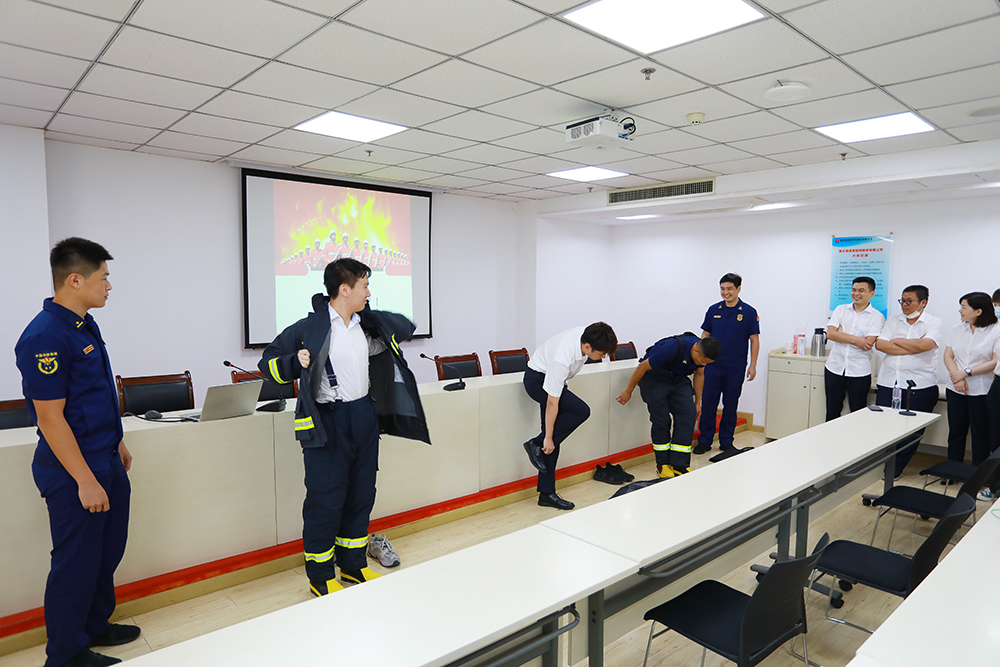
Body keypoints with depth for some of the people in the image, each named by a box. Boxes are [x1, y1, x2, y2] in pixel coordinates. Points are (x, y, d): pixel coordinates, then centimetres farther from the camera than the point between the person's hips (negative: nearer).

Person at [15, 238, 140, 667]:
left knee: (107, 553, 20)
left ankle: (95, 627, 39)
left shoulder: (85, 324, 8)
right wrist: (85, 481, -21)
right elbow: (50, 419, -22)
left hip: (106, 463, 9)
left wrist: (116, 442, 21)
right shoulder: (45, 337, -21)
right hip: (74, 472, -9)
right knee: (77, 563, 6)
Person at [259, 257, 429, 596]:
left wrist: (372, 315, 6)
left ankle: (354, 565, 33)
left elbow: (405, 328, 23)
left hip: (364, 417, 7)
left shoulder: (366, 324, 7)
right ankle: (320, 577, 21)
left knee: (361, 494, 15)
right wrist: (295, 362, -20)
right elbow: (268, 362, -1)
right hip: (327, 424, -6)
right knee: (325, 499, 2)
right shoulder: (308, 328, -10)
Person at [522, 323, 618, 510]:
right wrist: (548, 437, -22)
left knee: (554, 439, 4)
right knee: (581, 411, -25)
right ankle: (537, 445, -10)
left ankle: (546, 493, 10)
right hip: (537, 380, -8)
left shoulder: (587, 334, -16)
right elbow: (552, 403, -29)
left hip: (550, 376, 8)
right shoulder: (562, 360, -37)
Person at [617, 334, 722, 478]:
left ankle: (679, 465, -4)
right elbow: (643, 366, -24)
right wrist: (629, 390, -13)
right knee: (661, 420, -10)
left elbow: (699, 374, 7)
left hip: (678, 378, 6)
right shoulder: (673, 348, -36)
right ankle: (662, 465, 6)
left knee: (688, 415, -9)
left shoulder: (705, 352, -15)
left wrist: (698, 401, 12)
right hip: (654, 377, -6)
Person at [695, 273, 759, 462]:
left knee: (730, 405, 8)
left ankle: (726, 442, 20)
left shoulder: (748, 312, -2)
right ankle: (704, 440, 13)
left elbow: (754, 340, 0)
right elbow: (705, 335, 11)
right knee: (708, 404, 2)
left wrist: (753, 365, -4)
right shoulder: (713, 310, 5)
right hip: (713, 366, 2)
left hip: (736, 368, -1)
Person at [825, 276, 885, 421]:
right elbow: (830, 334, -6)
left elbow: (868, 344, -14)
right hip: (834, 369, 3)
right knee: (832, 412, 12)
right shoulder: (841, 310, 7)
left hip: (859, 372, -2)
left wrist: (841, 334, -7)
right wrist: (855, 339, -14)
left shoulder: (876, 317, -2)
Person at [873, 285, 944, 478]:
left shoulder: (934, 323, 1)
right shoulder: (893, 321, 12)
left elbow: (924, 345, -17)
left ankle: (896, 469, 16)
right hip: (888, 383, 3)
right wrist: (913, 347, -9)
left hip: (920, 387, -3)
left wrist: (896, 341, -3)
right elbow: (879, 344, -2)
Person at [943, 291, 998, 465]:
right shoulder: (958, 330, 11)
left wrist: (967, 372, -15)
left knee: (981, 435, 4)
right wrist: (957, 377, -9)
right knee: (955, 433, 10)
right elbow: (948, 356, 6)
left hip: (981, 392, -4)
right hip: (956, 390, 5)